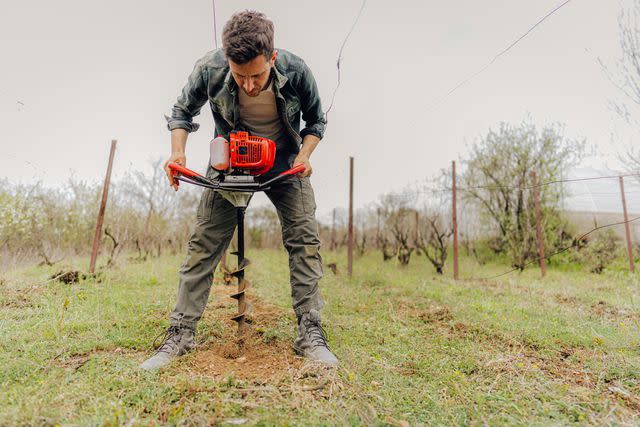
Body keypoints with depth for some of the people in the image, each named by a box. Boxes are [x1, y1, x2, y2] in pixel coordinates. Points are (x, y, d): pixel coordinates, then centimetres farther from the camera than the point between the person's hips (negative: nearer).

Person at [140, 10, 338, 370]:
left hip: (285, 164, 0)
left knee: (305, 238, -14)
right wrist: (178, 150, -20)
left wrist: (304, 155, -23)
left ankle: (311, 334, -6)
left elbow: (316, 121, -5)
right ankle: (181, 334, 3)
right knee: (204, 242, -7)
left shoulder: (296, 70, -23)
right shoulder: (210, 69, -22)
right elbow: (183, 111, -2)